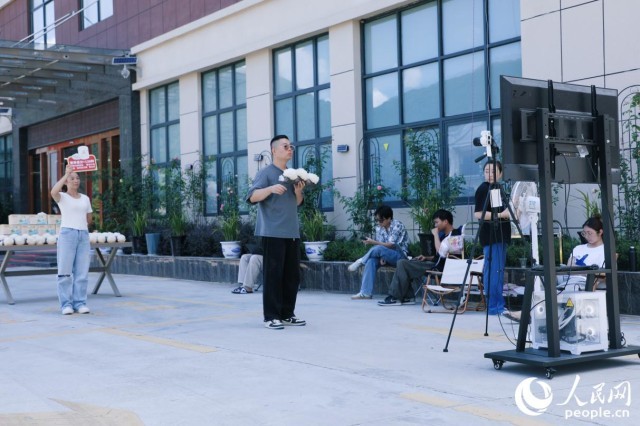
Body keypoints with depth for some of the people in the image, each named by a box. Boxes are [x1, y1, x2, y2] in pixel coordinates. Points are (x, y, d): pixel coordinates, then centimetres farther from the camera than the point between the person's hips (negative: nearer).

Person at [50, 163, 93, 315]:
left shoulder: (85, 198, 16)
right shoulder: (62, 197, 3)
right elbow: (53, 192, -23)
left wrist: (79, 223, 14)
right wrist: (66, 174, -20)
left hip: (83, 235, 4)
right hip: (67, 234, -4)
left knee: (82, 272, 1)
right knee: (65, 271, -4)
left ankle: (80, 303, 5)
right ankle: (66, 304, -2)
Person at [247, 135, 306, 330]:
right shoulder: (266, 173, -3)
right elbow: (252, 197, -13)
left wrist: (298, 191, 1)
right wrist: (271, 188, -28)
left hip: (292, 232, 7)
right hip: (273, 232, -7)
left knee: (292, 275, 8)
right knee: (273, 274, -7)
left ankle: (287, 314, 16)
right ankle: (271, 316, -3)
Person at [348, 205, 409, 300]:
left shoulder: (398, 226, -16)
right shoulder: (379, 228, 3)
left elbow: (391, 245, -21)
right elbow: (380, 246, 1)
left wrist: (373, 242, -26)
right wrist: (382, 257, -20)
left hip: (400, 256, -6)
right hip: (387, 256, 6)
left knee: (378, 249, -32)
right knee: (371, 261, -23)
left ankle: (361, 261, -8)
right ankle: (366, 292, -24)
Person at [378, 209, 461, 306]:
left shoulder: (454, 235, -14)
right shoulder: (446, 235, 17)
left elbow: (441, 252, -27)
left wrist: (436, 235, -16)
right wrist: (426, 256, 10)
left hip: (439, 267, -11)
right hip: (435, 263, 11)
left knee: (402, 263, -14)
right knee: (403, 262, 8)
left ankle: (395, 298, -9)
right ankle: (407, 297, 1)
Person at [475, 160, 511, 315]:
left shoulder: (498, 189, 15)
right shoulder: (483, 188, -10)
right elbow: (478, 213, -17)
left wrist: (508, 212, 8)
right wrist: (501, 214, -19)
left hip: (500, 234, 9)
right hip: (490, 235, -9)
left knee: (499, 271, 12)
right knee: (492, 270, -8)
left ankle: (499, 305, 17)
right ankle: (493, 306, -4)